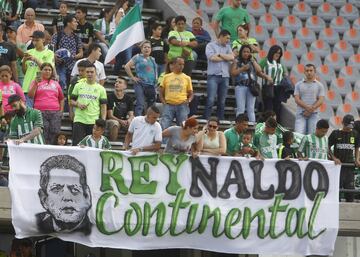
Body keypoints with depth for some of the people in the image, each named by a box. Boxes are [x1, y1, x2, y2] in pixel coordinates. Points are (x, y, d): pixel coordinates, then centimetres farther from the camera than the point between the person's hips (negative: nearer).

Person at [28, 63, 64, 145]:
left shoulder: (55, 83, 18)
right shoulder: (36, 82, 11)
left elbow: (61, 98, 24)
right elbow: (30, 96, -1)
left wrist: (61, 110, 11)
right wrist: (36, 84, -11)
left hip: (55, 113, 3)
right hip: (40, 112, -2)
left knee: (53, 137, -2)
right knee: (43, 137, -10)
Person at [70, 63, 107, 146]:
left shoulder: (101, 89, 8)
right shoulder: (78, 86, 10)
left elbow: (103, 107, 6)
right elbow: (72, 101, 13)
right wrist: (78, 104, -9)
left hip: (94, 122, 0)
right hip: (79, 120, 0)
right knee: (76, 144, -4)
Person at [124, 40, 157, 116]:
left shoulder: (152, 59, 19)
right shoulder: (138, 57, 1)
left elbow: (155, 71, 28)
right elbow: (127, 66, -4)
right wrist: (132, 77, -7)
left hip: (151, 85, 6)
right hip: (141, 84, -6)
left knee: (151, 106, 10)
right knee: (140, 105, -15)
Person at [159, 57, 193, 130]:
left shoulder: (187, 78, 10)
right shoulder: (166, 77, 10)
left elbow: (191, 94, 14)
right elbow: (161, 93, 14)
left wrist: (188, 100, -6)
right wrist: (164, 102, -2)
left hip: (182, 105, 0)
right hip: (169, 105, 0)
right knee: (164, 127, -11)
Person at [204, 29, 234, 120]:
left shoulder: (227, 47, 17)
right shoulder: (211, 45, 4)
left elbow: (232, 57, 2)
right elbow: (212, 58, -11)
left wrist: (220, 54, -5)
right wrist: (226, 58, 2)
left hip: (225, 76, 5)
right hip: (213, 75, -5)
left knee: (222, 101, 5)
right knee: (211, 99, -12)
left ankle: (221, 119, 8)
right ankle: (206, 119, -10)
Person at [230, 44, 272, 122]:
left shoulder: (252, 61, 15)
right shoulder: (237, 61, 6)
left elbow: (259, 71, 4)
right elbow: (232, 73, -3)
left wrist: (253, 60, 2)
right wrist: (242, 69, -12)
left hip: (252, 87, 3)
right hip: (240, 86, -3)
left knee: (251, 109, 3)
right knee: (240, 109, -5)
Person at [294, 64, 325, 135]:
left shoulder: (319, 85, 8)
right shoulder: (299, 85, 9)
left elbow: (320, 100, -1)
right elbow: (297, 99, 0)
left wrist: (311, 109, -14)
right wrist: (307, 107, -15)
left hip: (313, 114, 0)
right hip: (301, 113, 0)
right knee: (299, 134, -12)